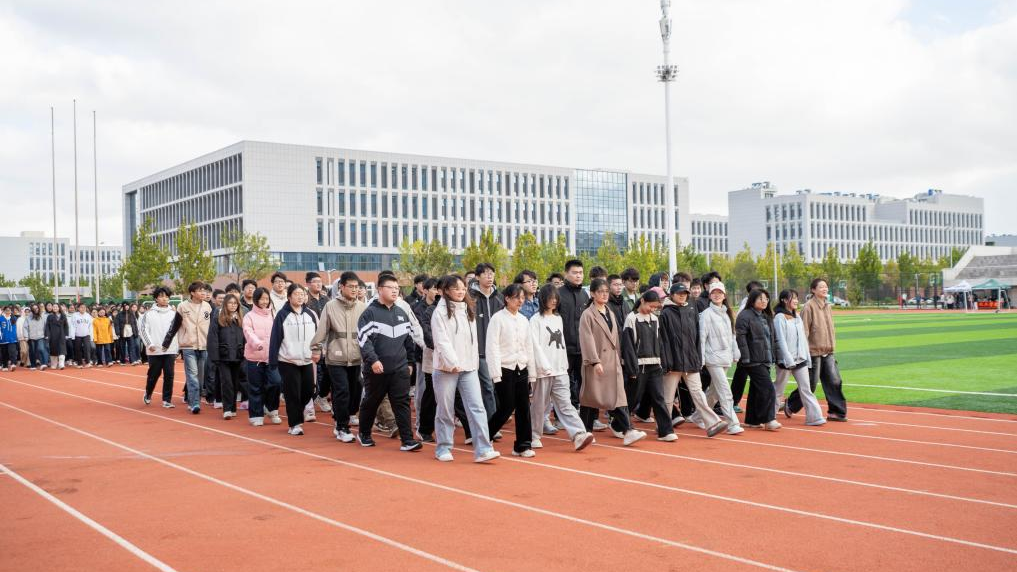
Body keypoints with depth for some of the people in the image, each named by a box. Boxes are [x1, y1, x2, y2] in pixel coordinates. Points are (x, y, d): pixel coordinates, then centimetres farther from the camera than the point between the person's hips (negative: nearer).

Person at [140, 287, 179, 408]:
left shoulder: (173, 313, 4)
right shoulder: (149, 313, 0)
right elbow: (143, 329, -1)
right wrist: (149, 344, -9)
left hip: (170, 350, 1)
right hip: (154, 351, -1)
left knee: (169, 375, -2)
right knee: (153, 374, 8)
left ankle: (167, 400, 5)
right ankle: (148, 394, 33)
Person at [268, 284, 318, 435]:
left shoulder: (311, 314, 7)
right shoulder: (282, 315, -4)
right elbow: (275, 338, -6)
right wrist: (273, 360, -9)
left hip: (307, 361, 4)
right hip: (287, 361, -4)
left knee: (308, 391, 7)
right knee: (292, 394, -2)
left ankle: (296, 414, 31)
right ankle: (294, 424, 8)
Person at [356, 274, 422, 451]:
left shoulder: (402, 314, 14)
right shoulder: (370, 313, -5)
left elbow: (409, 339, 21)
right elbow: (363, 339, -14)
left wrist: (409, 361, 20)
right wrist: (372, 360, -25)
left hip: (400, 368, 4)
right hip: (376, 369, -4)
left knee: (402, 403, -3)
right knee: (371, 402, 11)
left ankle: (407, 439, -4)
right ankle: (364, 434, 30)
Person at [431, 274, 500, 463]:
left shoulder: (468, 311, 14)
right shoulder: (440, 312, -5)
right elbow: (441, 341, -13)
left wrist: (474, 362, 10)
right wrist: (453, 363, -18)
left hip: (469, 368, 5)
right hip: (446, 368, -5)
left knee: (477, 407, -6)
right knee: (445, 410, 4)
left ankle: (483, 450, -10)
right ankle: (443, 448, 19)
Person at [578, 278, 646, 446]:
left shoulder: (610, 313, 14)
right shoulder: (587, 315, -6)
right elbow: (587, 340, -13)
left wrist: (619, 357, 15)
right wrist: (595, 361, -20)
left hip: (613, 361, 5)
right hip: (596, 361, -5)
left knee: (618, 395, -3)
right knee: (591, 395, 4)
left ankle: (626, 431, -6)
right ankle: (585, 431, 17)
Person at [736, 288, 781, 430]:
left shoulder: (767, 317, 18)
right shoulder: (745, 316, -9)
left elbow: (772, 338, 23)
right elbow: (740, 337, -15)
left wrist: (772, 357, 15)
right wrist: (746, 358, -19)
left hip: (765, 360, 8)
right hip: (754, 360, -8)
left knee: (756, 390, 11)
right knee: (767, 388, -13)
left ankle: (752, 420, 17)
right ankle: (768, 420, -9)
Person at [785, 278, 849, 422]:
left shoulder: (828, 307, 11)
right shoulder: (809, 306, -12)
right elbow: (804, 330, -13)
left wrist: (832, 345, 16)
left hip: (828, 352, 7)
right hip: (814, 351, -7)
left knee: (835, 381, -1)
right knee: (810, 384, 2)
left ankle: (836, 411, 7)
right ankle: (790, 405, 23)